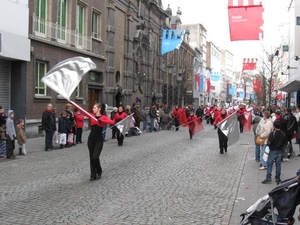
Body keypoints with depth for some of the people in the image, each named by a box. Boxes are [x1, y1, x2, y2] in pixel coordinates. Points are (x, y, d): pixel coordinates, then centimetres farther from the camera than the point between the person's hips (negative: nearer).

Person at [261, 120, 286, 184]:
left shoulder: (272, 133, -17)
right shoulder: (283, 134, 1)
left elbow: (269, 143, -18)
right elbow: (285, 143, 8)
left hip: (273, 151, -5)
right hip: (280, 151, 5)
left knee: (269, 164, 2)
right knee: (278, 164, 10)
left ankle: (268, 178, 1)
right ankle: (278, 178, 15)